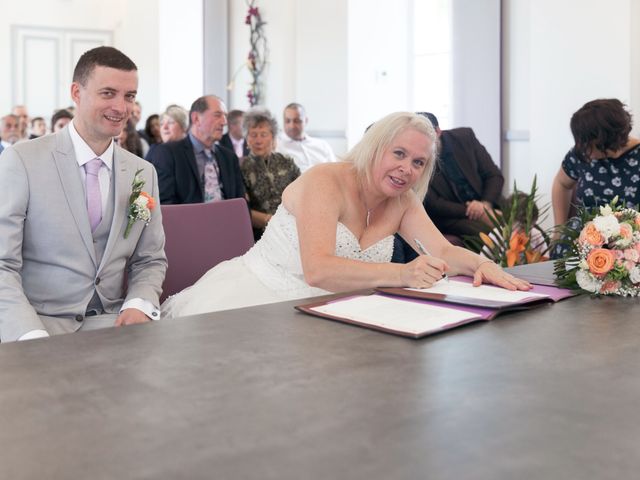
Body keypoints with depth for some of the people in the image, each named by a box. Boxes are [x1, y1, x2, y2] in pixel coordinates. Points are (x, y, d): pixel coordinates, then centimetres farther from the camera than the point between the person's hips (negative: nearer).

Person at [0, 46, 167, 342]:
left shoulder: (144, 173, 8)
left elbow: (151, 260, 13)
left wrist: (139, 304, -8)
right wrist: (33, 337, -25)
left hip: (111, 319, 4)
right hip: (36, 323, -4)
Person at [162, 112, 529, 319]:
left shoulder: (403, 201, 4)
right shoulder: (326, 182, -17)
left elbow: (444, 251, -5)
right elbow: (317, 270, -31)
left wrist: (481, 264, -28)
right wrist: (403, 274, -42)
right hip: (256, 296, -6)